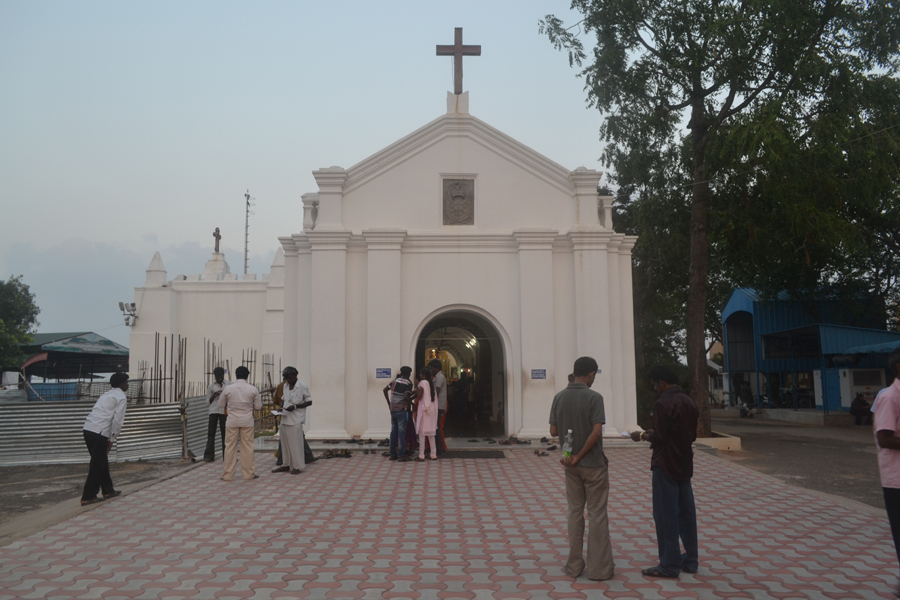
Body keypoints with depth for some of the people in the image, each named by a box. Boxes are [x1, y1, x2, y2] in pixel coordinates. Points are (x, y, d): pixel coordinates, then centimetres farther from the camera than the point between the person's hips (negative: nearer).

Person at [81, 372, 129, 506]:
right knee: (97, 465, 0)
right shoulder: (121, 398, 0)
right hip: (99, 433, -9)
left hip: (87, 429, 9)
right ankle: (88, 497, 4)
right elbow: (118, 420, -9)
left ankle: (108, 491, 28)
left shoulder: (106, 395, 26)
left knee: (102, 461, 18)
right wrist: (112, 439, -3)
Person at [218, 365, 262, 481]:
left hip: (232, 421, 0)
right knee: (247, 447, 8)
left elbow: (221, 404, 6)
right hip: (247, 421, 0)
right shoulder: (253, 389, -6)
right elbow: (258, 407, 0)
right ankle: (248, 473, 14)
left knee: (230, 447, 7)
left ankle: (228, 475, 12)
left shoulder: (228, 389, -6)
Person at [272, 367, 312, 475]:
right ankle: (287, 464, 21)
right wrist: (281, 407, 4)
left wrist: (295, 406, -17)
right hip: (285, 418, 7)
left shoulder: (302, 387, -8)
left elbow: (309, 401, -7)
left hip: (296, 420, -7)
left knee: (295, 443, -4)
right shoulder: (285, 386, 12)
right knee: (285, 442, 11)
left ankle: (298, 466, 5)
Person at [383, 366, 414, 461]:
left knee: (394, 431, 12)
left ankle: (393, 454, 16)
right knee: (401, 432, -2)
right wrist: (410, 403, -1)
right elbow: (406, 396, -20)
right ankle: (401, 455, -1)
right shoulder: (408, 383, -8)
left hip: (392, 409, 6)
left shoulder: (395, 381, 11)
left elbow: (385, 390, 12)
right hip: (401, 409, -6)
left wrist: (389, 403, 16)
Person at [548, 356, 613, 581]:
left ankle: (574, 565, 17)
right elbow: (596, 431, -22)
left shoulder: (559, 397, 1)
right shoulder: (594, 397, -14)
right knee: (597, 514, 4)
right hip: (593, 464, -5)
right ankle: (599, 568, 9)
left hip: (571, 466, 5)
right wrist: (579, 456, -13)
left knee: (575, 512, 13)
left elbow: (554, 431, 2)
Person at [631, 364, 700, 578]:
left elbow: (659, 439, -20)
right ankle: (690, 561, 22)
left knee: (666, 515, -1)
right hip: (685, 464, 8)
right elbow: (692, 435, 15)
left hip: (666, 465, -8)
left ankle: (669, 565, 4)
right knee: (686, 513, 14)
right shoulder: (689, 402, 9)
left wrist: (642, 436, -1)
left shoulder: (663, 404, -18)